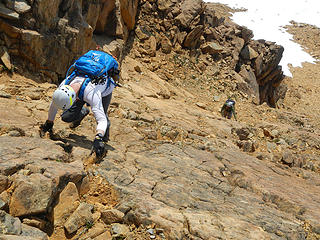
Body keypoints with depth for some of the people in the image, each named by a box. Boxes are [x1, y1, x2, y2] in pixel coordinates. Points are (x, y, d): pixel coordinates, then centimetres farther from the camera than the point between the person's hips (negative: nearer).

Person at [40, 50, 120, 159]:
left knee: (102, 117, -21)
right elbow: (54, 105, -11)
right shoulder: (64, 84, -31)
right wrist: (49, 123, 2)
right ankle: (83, 112, 28)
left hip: (105, 90, -4)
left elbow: (101, 120, -52)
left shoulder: (91, 93, -49)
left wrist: (98, 139, -68)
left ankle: (104, 134, 17)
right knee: (66, 117, -7)